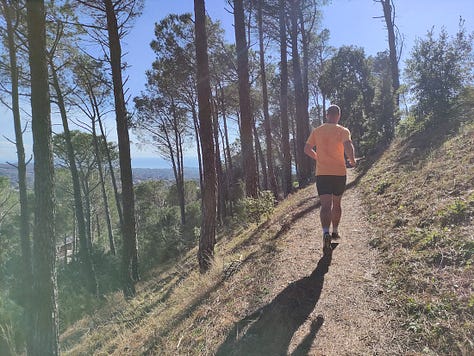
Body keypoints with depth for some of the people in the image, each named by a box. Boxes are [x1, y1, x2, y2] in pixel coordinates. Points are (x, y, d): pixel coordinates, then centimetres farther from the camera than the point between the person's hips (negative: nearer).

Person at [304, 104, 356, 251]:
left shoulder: (317, 131, 6)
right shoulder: (343, 131, -3)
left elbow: (307, 149, 7)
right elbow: (348, 146, -20)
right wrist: (352, 160, -3)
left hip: (321, 173, 1)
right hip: (339, 173, 0)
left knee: (326, 205, -5)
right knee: (336, 203, 18)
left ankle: (326, 233, -27)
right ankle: (335, 232, 30)